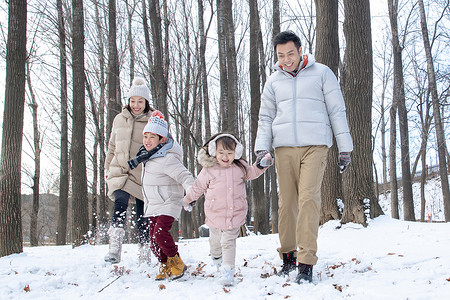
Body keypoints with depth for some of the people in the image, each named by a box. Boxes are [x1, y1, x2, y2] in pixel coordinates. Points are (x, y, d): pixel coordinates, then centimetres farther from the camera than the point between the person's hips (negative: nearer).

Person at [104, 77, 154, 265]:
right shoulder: (119, 119, 11)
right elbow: (112, 146, 22)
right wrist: (108, 168, 20)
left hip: (144, 175, -2)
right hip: (120, 171, 2)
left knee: (142, 216, 3)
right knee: (120, 203, -23)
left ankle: (145, 255, 17)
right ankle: (114, 249, -30)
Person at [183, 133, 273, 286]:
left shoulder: (240, 167, 2)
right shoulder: (208, 170, -4)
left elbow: (252, 173, 21)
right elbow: (198, 187, 10)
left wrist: (261, 165, 3)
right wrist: (187, 200, 19)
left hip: (235, 214, 0)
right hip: (215, 214, 0)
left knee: (229, 242, -6)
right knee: (216, 241, 15)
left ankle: (227, 270, -4)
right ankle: (217, 258, 46)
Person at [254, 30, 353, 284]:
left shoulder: (321, 73, 7)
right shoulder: (274, 81, 16)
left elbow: (337, 111, 7)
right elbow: (266, 118, 17)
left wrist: (345, 147, 3)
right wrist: (262, 148, 3)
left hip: (315, 145, -3)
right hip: (284, 147, 3)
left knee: (308, 199, -15)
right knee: (287, 202, 1)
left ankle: (306, 262, -14)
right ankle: (288, 255, 15)